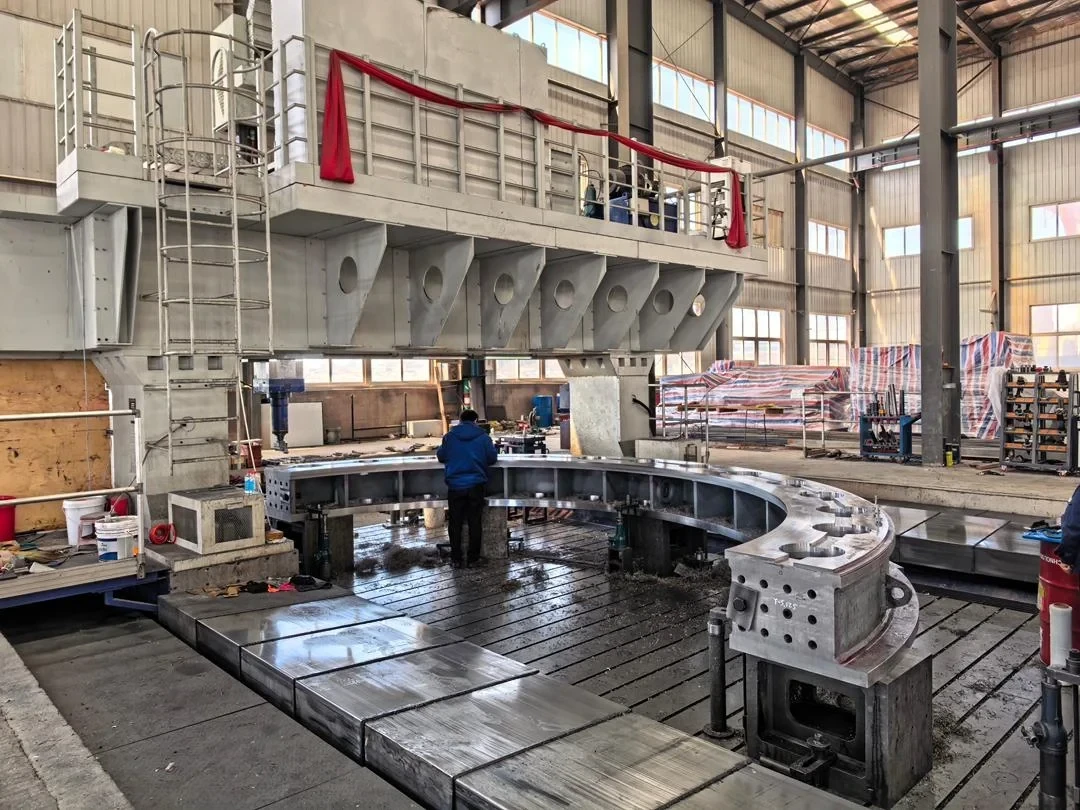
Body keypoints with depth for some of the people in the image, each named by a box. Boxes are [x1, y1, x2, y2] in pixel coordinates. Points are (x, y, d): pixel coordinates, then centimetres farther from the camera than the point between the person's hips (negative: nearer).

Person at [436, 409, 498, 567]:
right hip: (476, 485, 0)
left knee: (455, 523, 10)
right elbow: (493, 458, 2)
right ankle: (473, 557, 13)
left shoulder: (450, 436, -1)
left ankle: (456, 558, 14)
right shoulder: (483, 437, -3)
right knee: (475, 522, 9)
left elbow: (441, 456, 9)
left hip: (455, 485, 0)